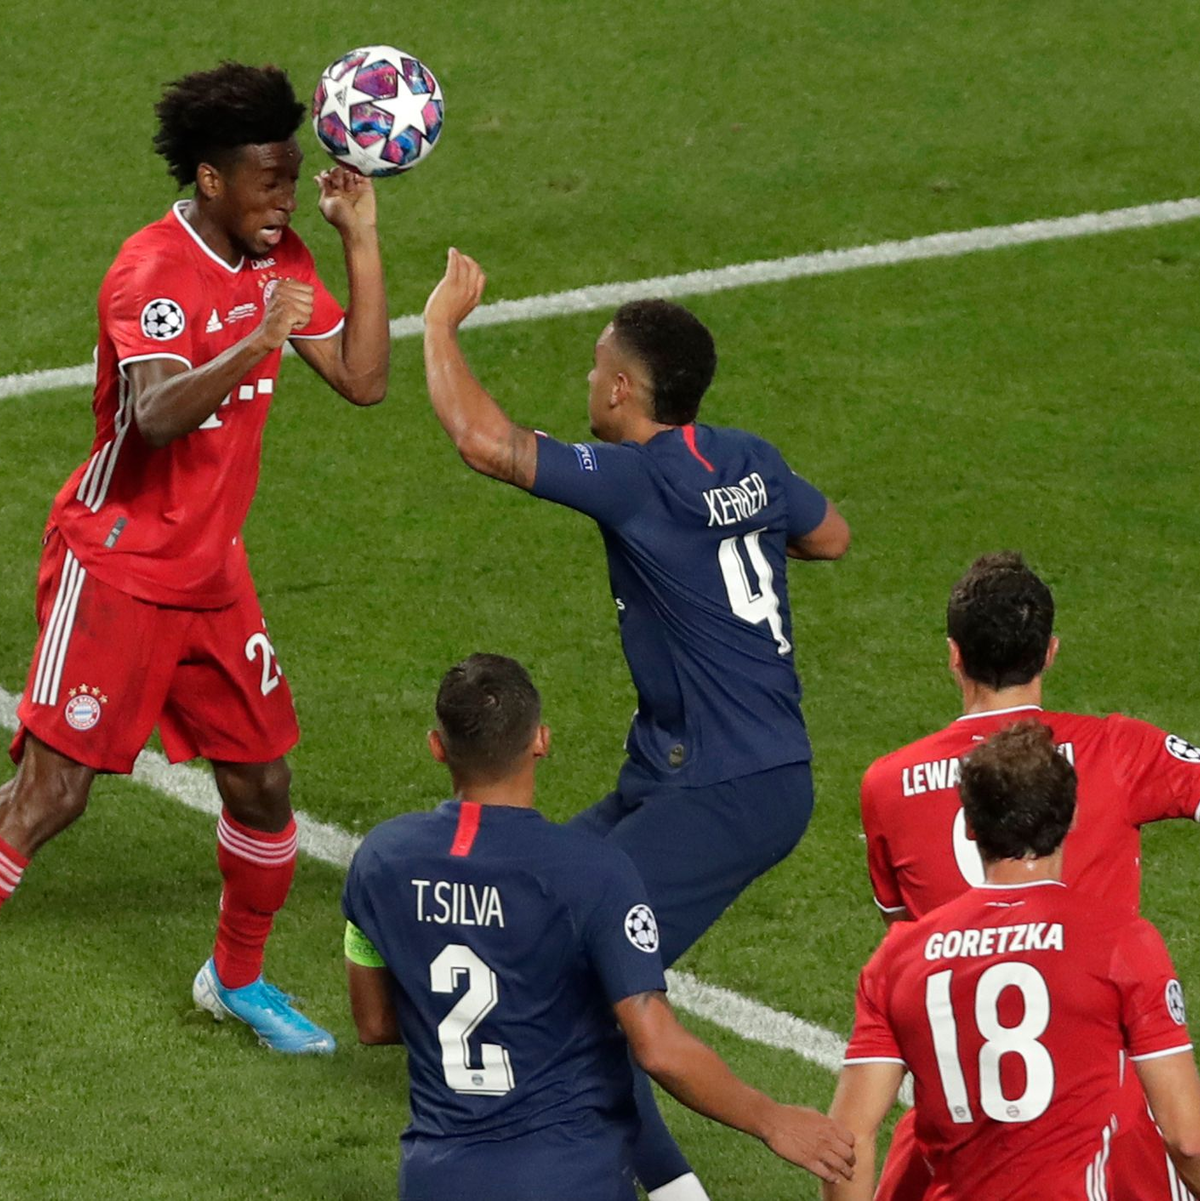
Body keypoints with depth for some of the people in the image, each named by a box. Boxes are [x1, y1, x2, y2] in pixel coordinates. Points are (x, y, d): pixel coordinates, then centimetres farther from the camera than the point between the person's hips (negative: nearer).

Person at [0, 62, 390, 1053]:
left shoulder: (277, 261, 4)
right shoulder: (153, 272, -21)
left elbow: (363, 381, 2)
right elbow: (158, 414, -36)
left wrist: (362, 241, -5)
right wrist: (252, 346, -50)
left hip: (211, 573, 7)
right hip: (113, 570, -7)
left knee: (262, 783, 11)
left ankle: (238, 978, 31)